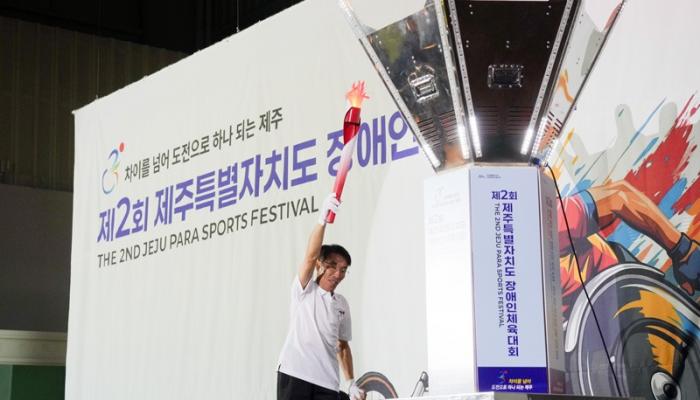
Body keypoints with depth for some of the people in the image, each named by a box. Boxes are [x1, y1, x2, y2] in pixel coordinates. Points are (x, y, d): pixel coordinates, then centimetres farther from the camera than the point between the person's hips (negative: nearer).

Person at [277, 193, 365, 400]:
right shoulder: (304, 290, 5)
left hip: (327, 382, 5)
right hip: (295, 373, -5)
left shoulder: (342, 304, 19)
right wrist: (322, 219, -29)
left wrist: (352, 383, 13)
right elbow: (310, 257, -13)